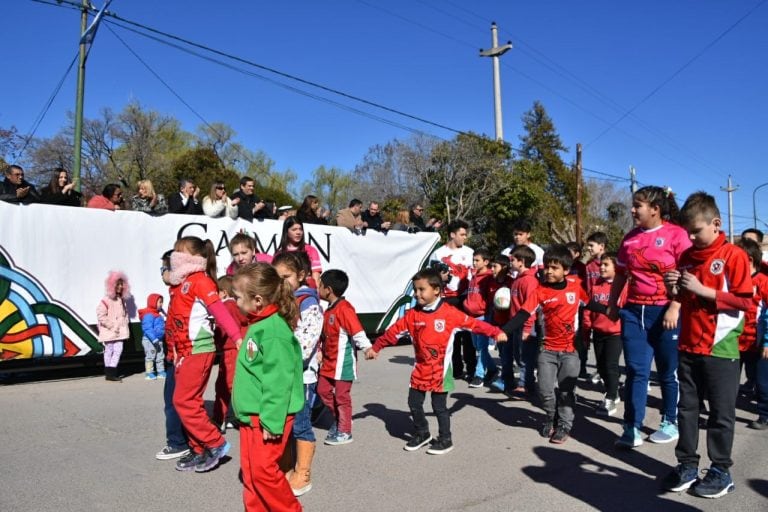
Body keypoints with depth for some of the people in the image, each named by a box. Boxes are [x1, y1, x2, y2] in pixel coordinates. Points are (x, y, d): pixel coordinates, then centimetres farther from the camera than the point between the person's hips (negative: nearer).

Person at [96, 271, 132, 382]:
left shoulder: (122, 300, 12)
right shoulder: (106, 300, -11)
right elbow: (101, 315, -15)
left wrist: (124, 326, 10)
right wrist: (111, 325, -15)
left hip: (120, 331, 6)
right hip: (109, 331, -6)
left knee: (118, 350, 0)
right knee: (109, 351, 2)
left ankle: (112, 372, 10)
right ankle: (109, 373, 9)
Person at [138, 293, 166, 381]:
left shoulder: (157, 314, 13)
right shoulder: (148, 315, -18)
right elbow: (148, 329, -24)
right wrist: (154, 339, -27)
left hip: (158, 340, 10)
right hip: (149, 340, -10)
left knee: (160, 357, 13)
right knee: (150, 356, -4)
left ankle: (161, 372, 21)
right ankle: (149, 373, 2)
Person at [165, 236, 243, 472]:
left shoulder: (200, 280, -13)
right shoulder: (179, 283, 13)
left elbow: (220, 310, -24)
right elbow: (174, 319, 16)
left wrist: (237, 338, -32)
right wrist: (175, 351, 15)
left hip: (198, 350, -9)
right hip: (184, 351, 9)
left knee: (183, 401, -8)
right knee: (191, 402, 13)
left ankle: (216, 443, 4)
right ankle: (199, 450, 23)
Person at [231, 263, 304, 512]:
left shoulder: (274, 331, -22)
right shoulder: (258, 324, 8)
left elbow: (278, 381, -24)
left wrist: (271, 422, -22)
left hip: (268, 416, -9)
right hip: (251, 414, 9)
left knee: (263, 470, -2)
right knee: (249, 471, 15)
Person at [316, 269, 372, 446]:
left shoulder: (344, 309, -20)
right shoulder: (330, 309, 10)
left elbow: (357, 331, -24)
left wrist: (367, 348, -25)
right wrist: (321, 349, 22)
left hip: (343, 362, -9)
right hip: (329, 361, 9)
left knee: (342, 396, 3)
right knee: (323, 391, 15)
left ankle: (344, 432, 16)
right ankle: (339, 419, 34)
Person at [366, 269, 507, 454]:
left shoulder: (449, 312, -12)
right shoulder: (412, 314, -1)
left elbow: (473, 323, -7)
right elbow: (394, 331, 5)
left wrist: (496, 333, -8)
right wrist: (376, 348, 7)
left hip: (441, 370, -4)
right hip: (420, 368, 5)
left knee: (439, 406, 4)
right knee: (414, 403, 11)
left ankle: (445, 439, 23)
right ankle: (422, 433, 33)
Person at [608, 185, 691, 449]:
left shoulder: (677, 234, -6)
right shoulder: (630, 238, 10)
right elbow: (620, 275, 17)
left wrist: (675, 309, -18)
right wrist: (612, 305, 13)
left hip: (665, 312, -4)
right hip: (634, 312, 4)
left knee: (668, 372, 10)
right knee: (636, 371, 2)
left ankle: (670, 422, 27)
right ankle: (632, 428, 5)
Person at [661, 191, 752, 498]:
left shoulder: (733, 255, -9)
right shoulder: (686, 256, 10)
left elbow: (745, 300, -14)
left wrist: (703, 290, -20)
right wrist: (674, 290, -2)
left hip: (720, 349, -6)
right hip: (688, 346, 6)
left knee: (721, 413, 6)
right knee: (687, 407, 11)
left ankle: (721, 471, 19)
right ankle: (687, 465, 22)